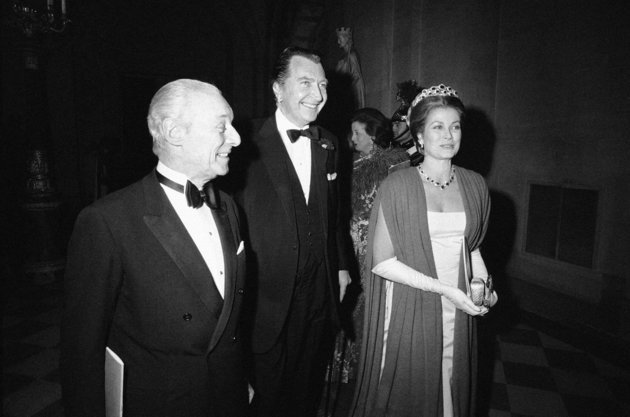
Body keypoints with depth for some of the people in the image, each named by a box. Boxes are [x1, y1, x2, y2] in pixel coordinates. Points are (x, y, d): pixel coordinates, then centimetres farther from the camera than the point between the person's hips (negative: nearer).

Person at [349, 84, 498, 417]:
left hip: (457, 314, 4)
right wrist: (443, 288, -18)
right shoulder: (398, 186, -12)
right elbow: (381, 262, -14)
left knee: (453, 388, 19)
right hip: (408, 310, -4)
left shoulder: (474, 185, 3)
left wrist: (483, 284, 0)